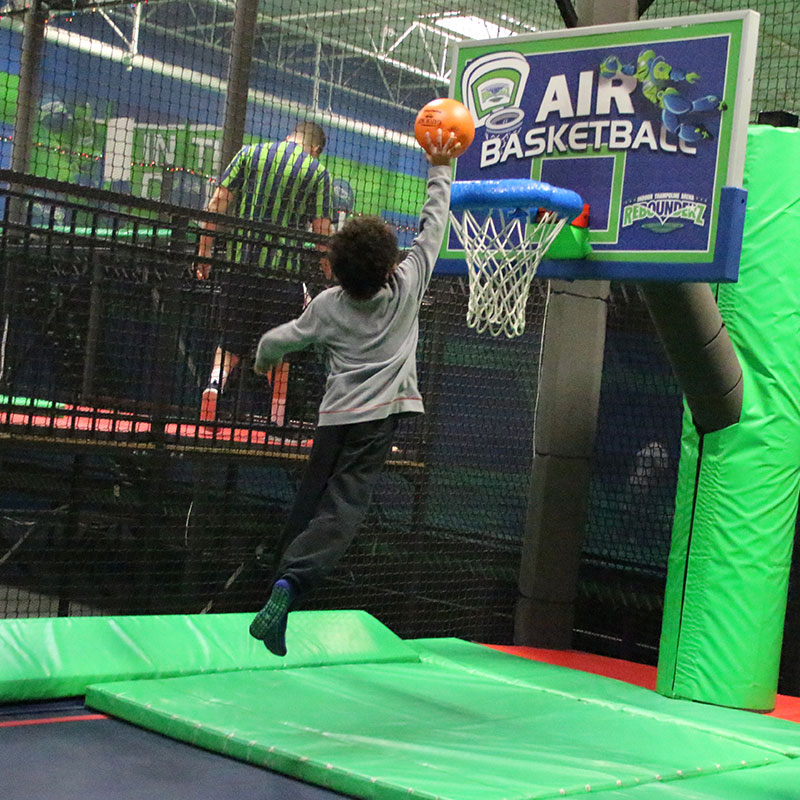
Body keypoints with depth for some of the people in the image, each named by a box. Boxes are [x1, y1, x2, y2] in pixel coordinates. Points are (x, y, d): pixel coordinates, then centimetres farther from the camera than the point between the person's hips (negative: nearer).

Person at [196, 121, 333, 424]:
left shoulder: (250, 153, 9)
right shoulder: (317, 172, 3)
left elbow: (218, 202, 3)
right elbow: (322, 230, -1)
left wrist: (204, 252, 5)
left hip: (239, 265, 2)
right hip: (283, 271, -2)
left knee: (231, 342, 13)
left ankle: (215, 381, -14)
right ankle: (277, 421, 12)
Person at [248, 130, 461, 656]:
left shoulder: (328, 304, 5)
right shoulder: (407, 286, -1)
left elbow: (280, 339, 14)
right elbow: (433, 227, 9)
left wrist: (265, 357, 37)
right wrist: (441, 170, 20)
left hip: (336, 416, 3)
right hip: (379, 416, -3)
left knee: (309, 504, 14)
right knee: (342, 509, -14)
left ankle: (284, 582, 18)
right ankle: (291, 583, -32)